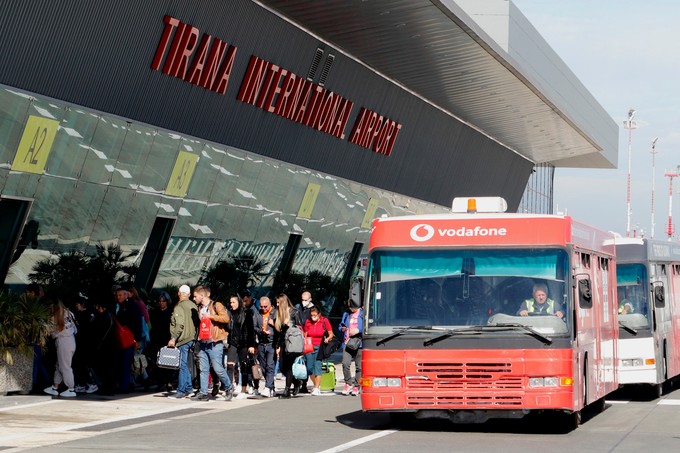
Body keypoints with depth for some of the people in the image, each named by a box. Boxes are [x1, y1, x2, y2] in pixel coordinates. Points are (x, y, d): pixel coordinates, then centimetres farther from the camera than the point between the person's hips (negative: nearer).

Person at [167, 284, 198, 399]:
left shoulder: (179, 306, -13)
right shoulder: (193, 306, 10)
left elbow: (179, 325, -21)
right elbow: (197, 323, 14)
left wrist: (173, 338, -18)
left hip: (183, 339, -7)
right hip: (192, 338, 7)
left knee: (182, 365, -5)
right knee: (184, 364, 16)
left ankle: (181, 391, -5)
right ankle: (188, 388, 16)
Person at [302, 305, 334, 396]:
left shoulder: (324, 321, -2)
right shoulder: (308, 322, 6)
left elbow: (331, 334, 4)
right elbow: (305, 335, 14)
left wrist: (327, 339, -16)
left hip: (319, 347, -4)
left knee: (317, 366, -12)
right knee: (309, 368, 1)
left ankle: (317, 388, -8)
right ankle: (316, 385, 20)